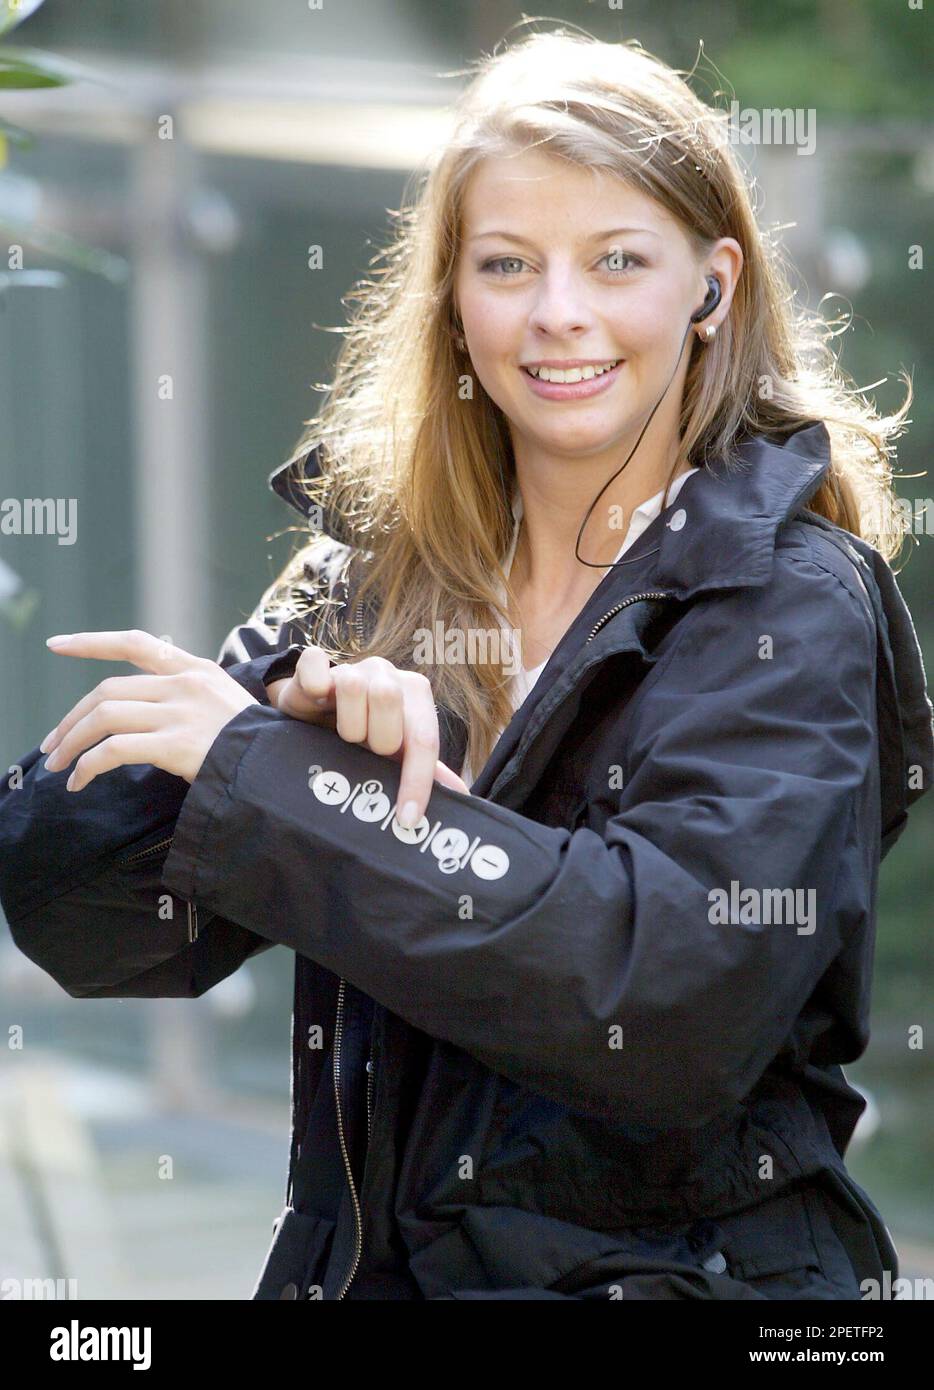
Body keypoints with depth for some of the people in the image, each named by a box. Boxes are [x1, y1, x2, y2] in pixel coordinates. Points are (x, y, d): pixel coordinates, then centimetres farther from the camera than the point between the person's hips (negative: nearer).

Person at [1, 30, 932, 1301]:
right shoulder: (375, 568, 6)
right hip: (360, 1262, 3)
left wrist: (266, 778, -17)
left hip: (671, 1267, -3)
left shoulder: (792, 603, -4)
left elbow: (690, 987, -20)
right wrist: (310, 737, -16)